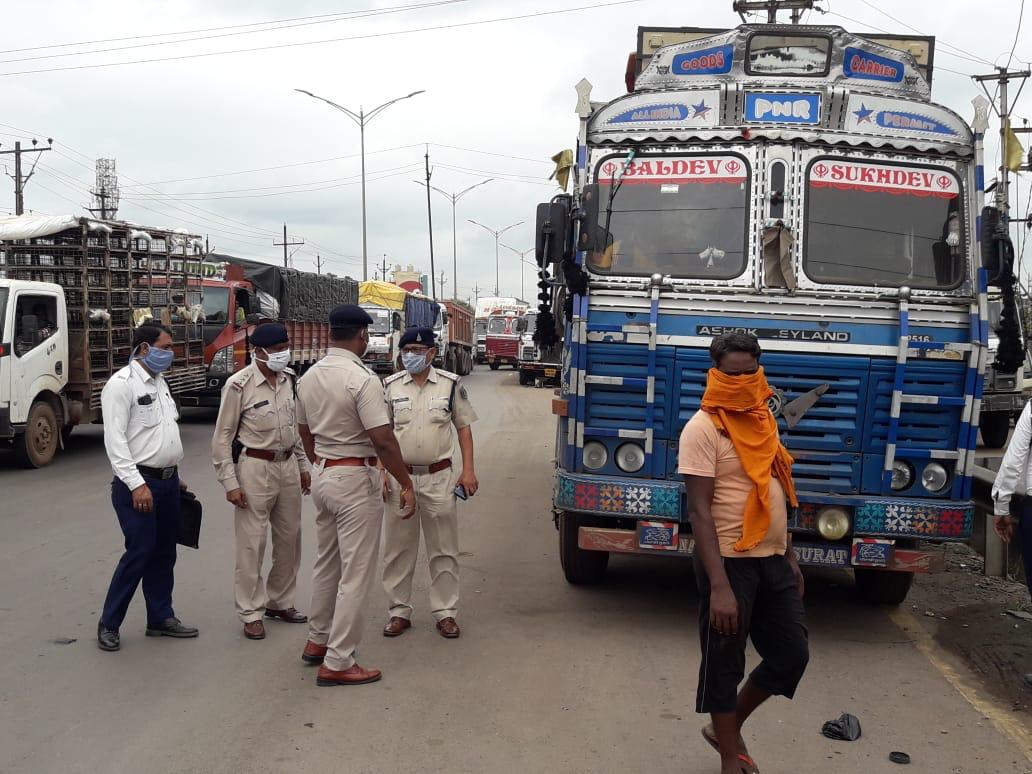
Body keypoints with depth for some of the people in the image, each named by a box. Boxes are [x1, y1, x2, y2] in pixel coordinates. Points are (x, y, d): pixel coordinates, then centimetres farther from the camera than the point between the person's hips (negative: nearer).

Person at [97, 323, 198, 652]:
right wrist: (136, 484, -22)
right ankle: (108, 624, 8)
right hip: (138, 483, -8)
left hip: (167, 480, 8)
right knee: (140, 552, -7)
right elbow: (115, 441, -18)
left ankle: (161, 618, 23)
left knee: (164, 553, 12)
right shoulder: (121, 384, -12)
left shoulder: (159, 382, 14)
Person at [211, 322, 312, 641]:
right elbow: (222, 437, -9)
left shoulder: (288, 379, 5)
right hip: (256, 468, -6)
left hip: (288, 465, 6)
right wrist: (230, 482, -13)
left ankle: (280, 602, 29)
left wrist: (303, 466, 16)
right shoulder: (239, 385, -13)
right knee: (252, 543, 0)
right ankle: (251, 613, 12)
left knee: (290, 539, 14)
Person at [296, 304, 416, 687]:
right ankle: (337, 662, 3)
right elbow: (383, 440, -21)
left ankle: (317, 640, 34)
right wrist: (406, 484, -13)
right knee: (355, 572, -1)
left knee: (326, 562, 21)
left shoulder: (308, 378, 6)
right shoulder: (362, 379, -19)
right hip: (356, 480, -8)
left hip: (322, 477, 8)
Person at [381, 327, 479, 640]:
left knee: (443, 549, 6)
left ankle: (445, 612, 16)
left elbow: (464, 427, 6)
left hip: (439, 477, -1)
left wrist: (468, 470, -1)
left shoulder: (450, 384, 1)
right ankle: (399, 611, 19)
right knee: (398, 549, 8)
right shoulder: (390, 386, 3)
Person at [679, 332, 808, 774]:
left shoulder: (763, 420, 10)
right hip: (730, 563, -8)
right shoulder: (703, 428, -15)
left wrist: (789, 557, 18)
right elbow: (700, 511, -19)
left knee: (791, 656, 13)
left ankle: (729, 729, 33)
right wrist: (719, 586, -24)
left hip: (772, 560, 8)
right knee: (724, 666, 6)